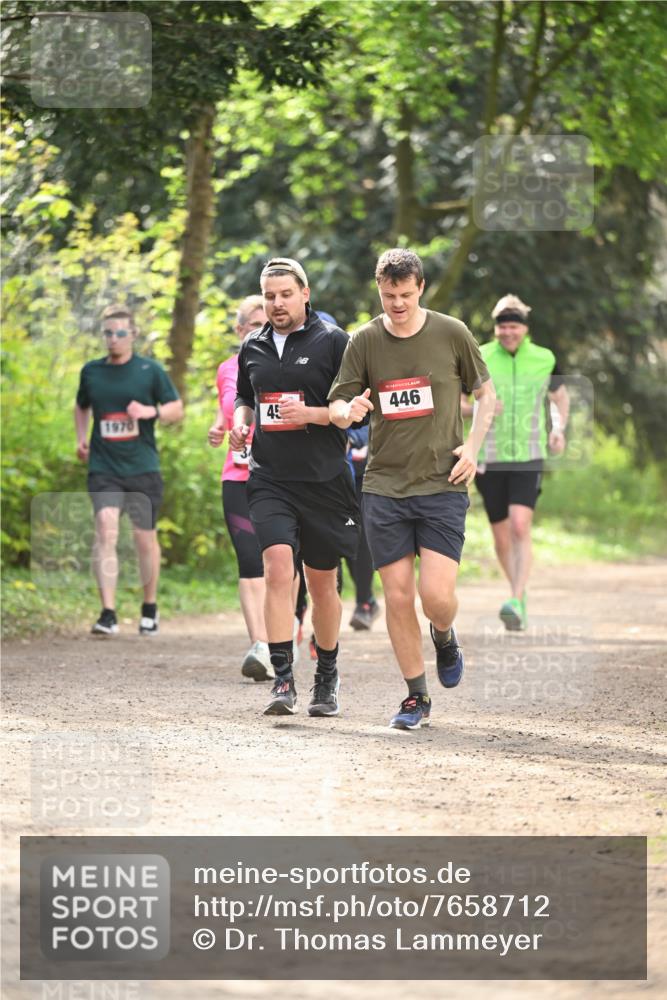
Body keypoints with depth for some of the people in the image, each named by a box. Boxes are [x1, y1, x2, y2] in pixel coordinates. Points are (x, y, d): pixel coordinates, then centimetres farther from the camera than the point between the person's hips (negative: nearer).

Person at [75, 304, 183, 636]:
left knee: (145, 537, 8)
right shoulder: (91, 371, 8)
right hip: (103, 469, 1)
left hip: (142, 468, -1)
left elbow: (176, 409, 4)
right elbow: (81, 407, 25)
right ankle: (108, 614, -22)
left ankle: (150, 608, 29)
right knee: (105, 530, -17)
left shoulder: (150, 370, 1)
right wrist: (81, 438, 8)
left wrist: (151, 411, -16)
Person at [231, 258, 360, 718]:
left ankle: (327, 679, 28)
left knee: (322, 581, 9)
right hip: (270, 480, 2)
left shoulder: (332, 342, -2)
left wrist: (311, 414, -18)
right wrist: (241, 422, 6)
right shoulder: (253, 348, 12)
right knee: (278, 567, -18)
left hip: (323, 479, -2)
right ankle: (284, 680, -19)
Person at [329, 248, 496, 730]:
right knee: (398, 596, 0)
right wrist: (348, 412, -17)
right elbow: (336, 404, 7)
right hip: (384, 487, 2)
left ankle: (445, 638, 25)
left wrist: (472, 446, -2)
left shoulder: (452, 333, 0)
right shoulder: (365, 341, 2)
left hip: (442, 484, -2)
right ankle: (417, 697, 14)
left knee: (437, 595, -12)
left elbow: (486, 392, 11)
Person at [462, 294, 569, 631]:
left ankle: (517, 602, -23)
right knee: (502, 538, 8)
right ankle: (518, 591, 32)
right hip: (489, 460, 1)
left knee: (520, 527, -20)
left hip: (529, 457, -1)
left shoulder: (544, 359, 2)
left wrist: (559, 429, 3)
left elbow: (560, 396, 20)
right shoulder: (479, 359, -1)